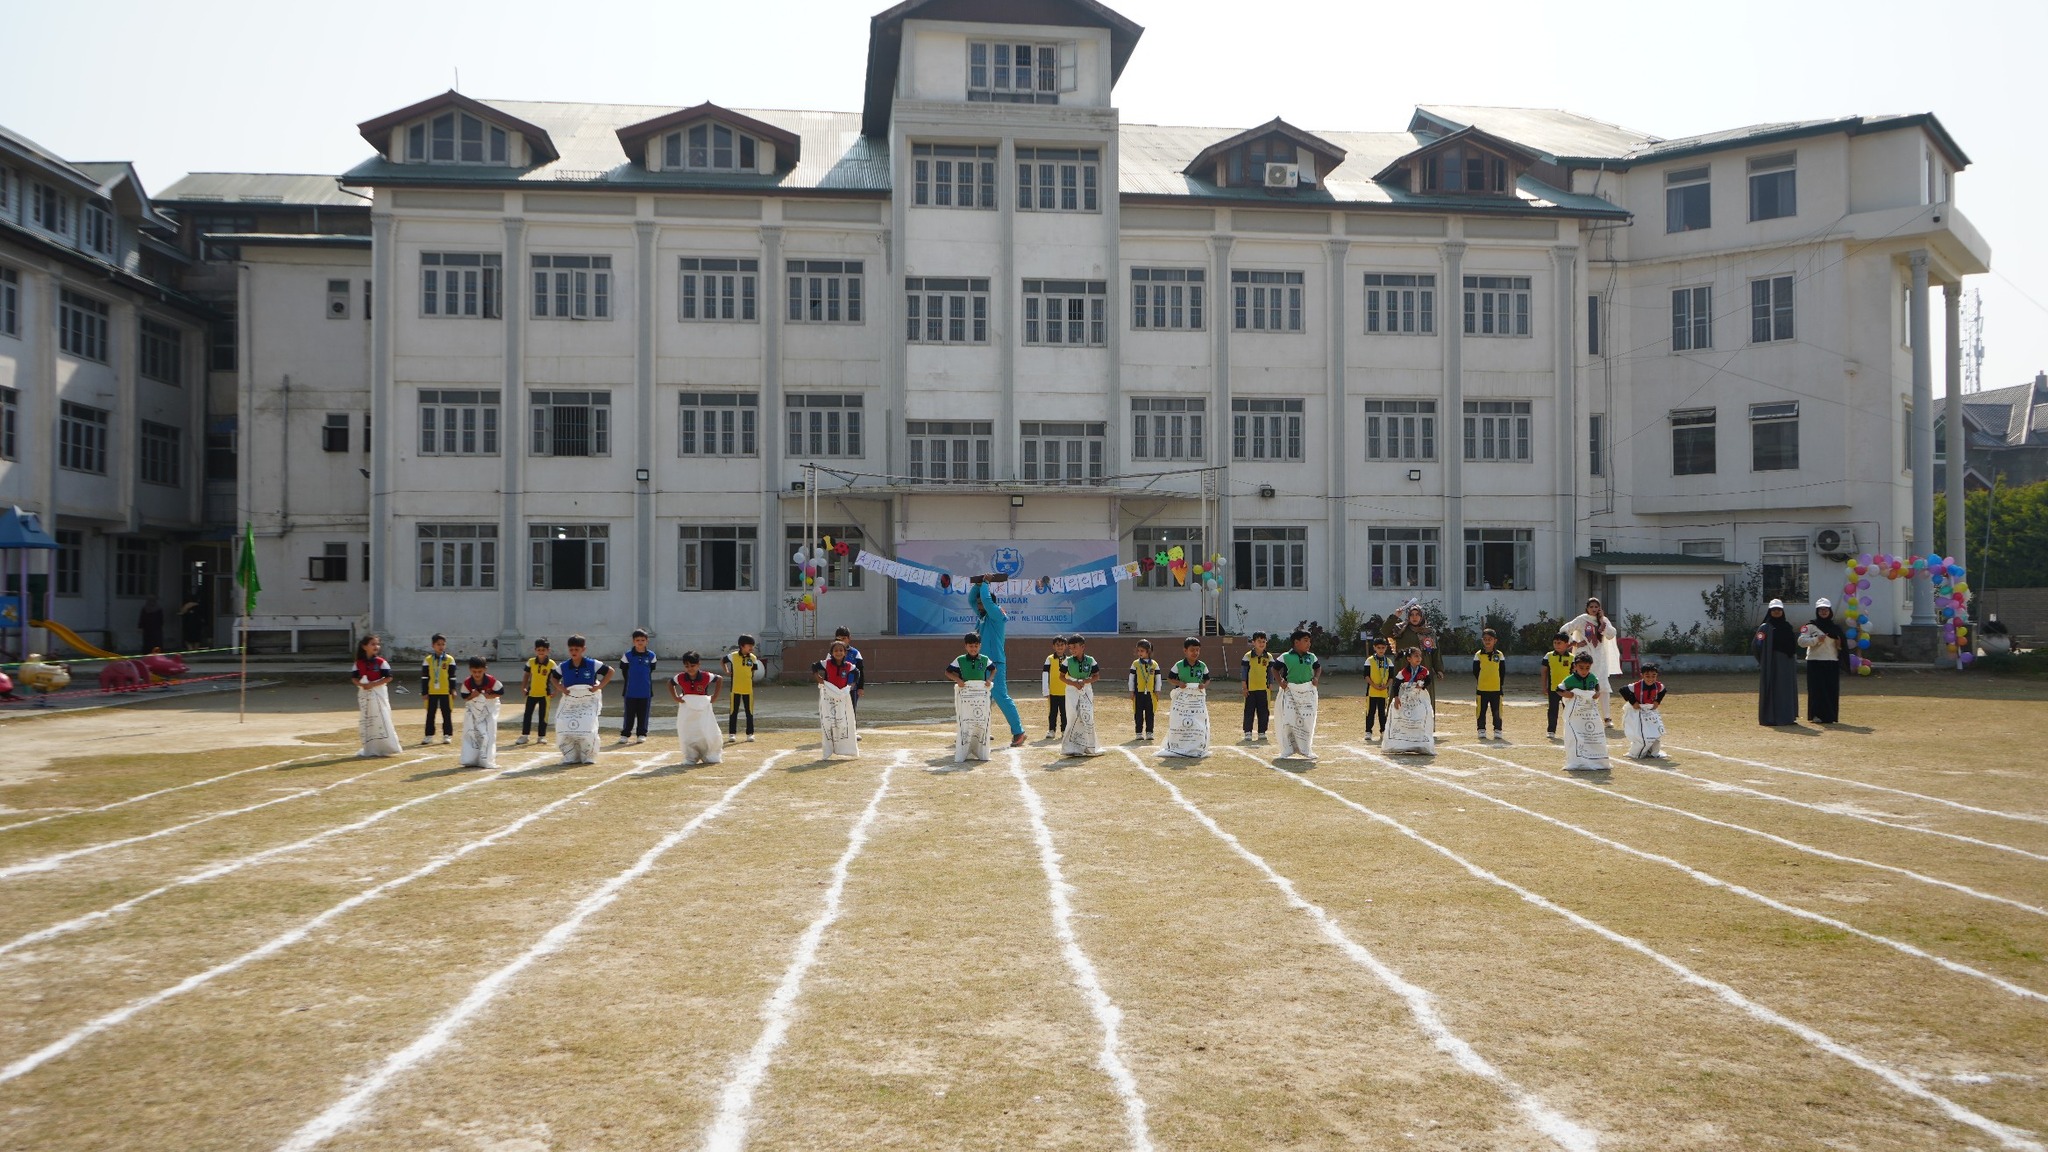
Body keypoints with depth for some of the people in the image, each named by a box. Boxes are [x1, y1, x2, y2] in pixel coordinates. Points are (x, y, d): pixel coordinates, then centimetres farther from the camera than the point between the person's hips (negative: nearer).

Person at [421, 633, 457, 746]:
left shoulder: (450, 660, 1)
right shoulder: (428, 660, 2)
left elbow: (452, 677, 3)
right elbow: (424, 677, 3)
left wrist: (453, 690, -1)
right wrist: (424, 692, 0)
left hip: (445, 692, -1)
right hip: (431, 692, 1)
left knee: (447, 714, 4)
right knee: (430, 714, 8)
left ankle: (447, 735, 12)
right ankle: (429, 735, 16)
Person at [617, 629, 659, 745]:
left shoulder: (651, 656, -1)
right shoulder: (628, 655, -4)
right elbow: (624, 670, 4)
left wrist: (643, 681, 9)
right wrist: (631, 682, 7)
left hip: (646, 692, 1)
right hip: (630, 692, -1)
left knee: (643, 714, 7)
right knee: (629, 714, 5)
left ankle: (641, 734, 16)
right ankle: (625, 734, 13)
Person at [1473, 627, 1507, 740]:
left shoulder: (1499, 655, 4)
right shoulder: (1478, 655, 2)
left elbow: (1503, 672, 6)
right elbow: (1475, 671, 4)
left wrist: (1500, 683, 0)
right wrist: (1480, 681, 0)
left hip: (1496, 688, 0)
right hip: (1482, 688, 0)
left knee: (1497, 711, 3)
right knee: (1481, 710, 4)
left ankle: (1497, 730, 11)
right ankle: (1481, 730, 12)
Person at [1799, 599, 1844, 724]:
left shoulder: (1835, 627, 14)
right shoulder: (1811, 626, 0)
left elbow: (1843, 645, 21)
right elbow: (1801, 641, -10)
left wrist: (1840, 644, -1)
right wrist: (1816, 640, -21)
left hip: (1832, 662, 4)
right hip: (1815, 662, -4)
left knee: (1832, 690, 2)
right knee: (1817, 689, -6)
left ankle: (1830, 716, 10)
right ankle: (1817, 715, -1)